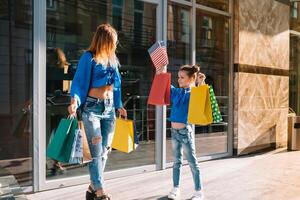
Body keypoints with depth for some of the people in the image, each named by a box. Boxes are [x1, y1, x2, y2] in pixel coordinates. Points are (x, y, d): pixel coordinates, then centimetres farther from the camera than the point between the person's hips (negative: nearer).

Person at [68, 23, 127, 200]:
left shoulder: (112, 59, 11)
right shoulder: (89, 57, -7)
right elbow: (79, 81, -11)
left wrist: (119, 105, 20)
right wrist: (75, 100, -27)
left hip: (109, 108, 7)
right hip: (92, 107, -6)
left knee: (104, 151, 8)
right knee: (96, 151, -6)